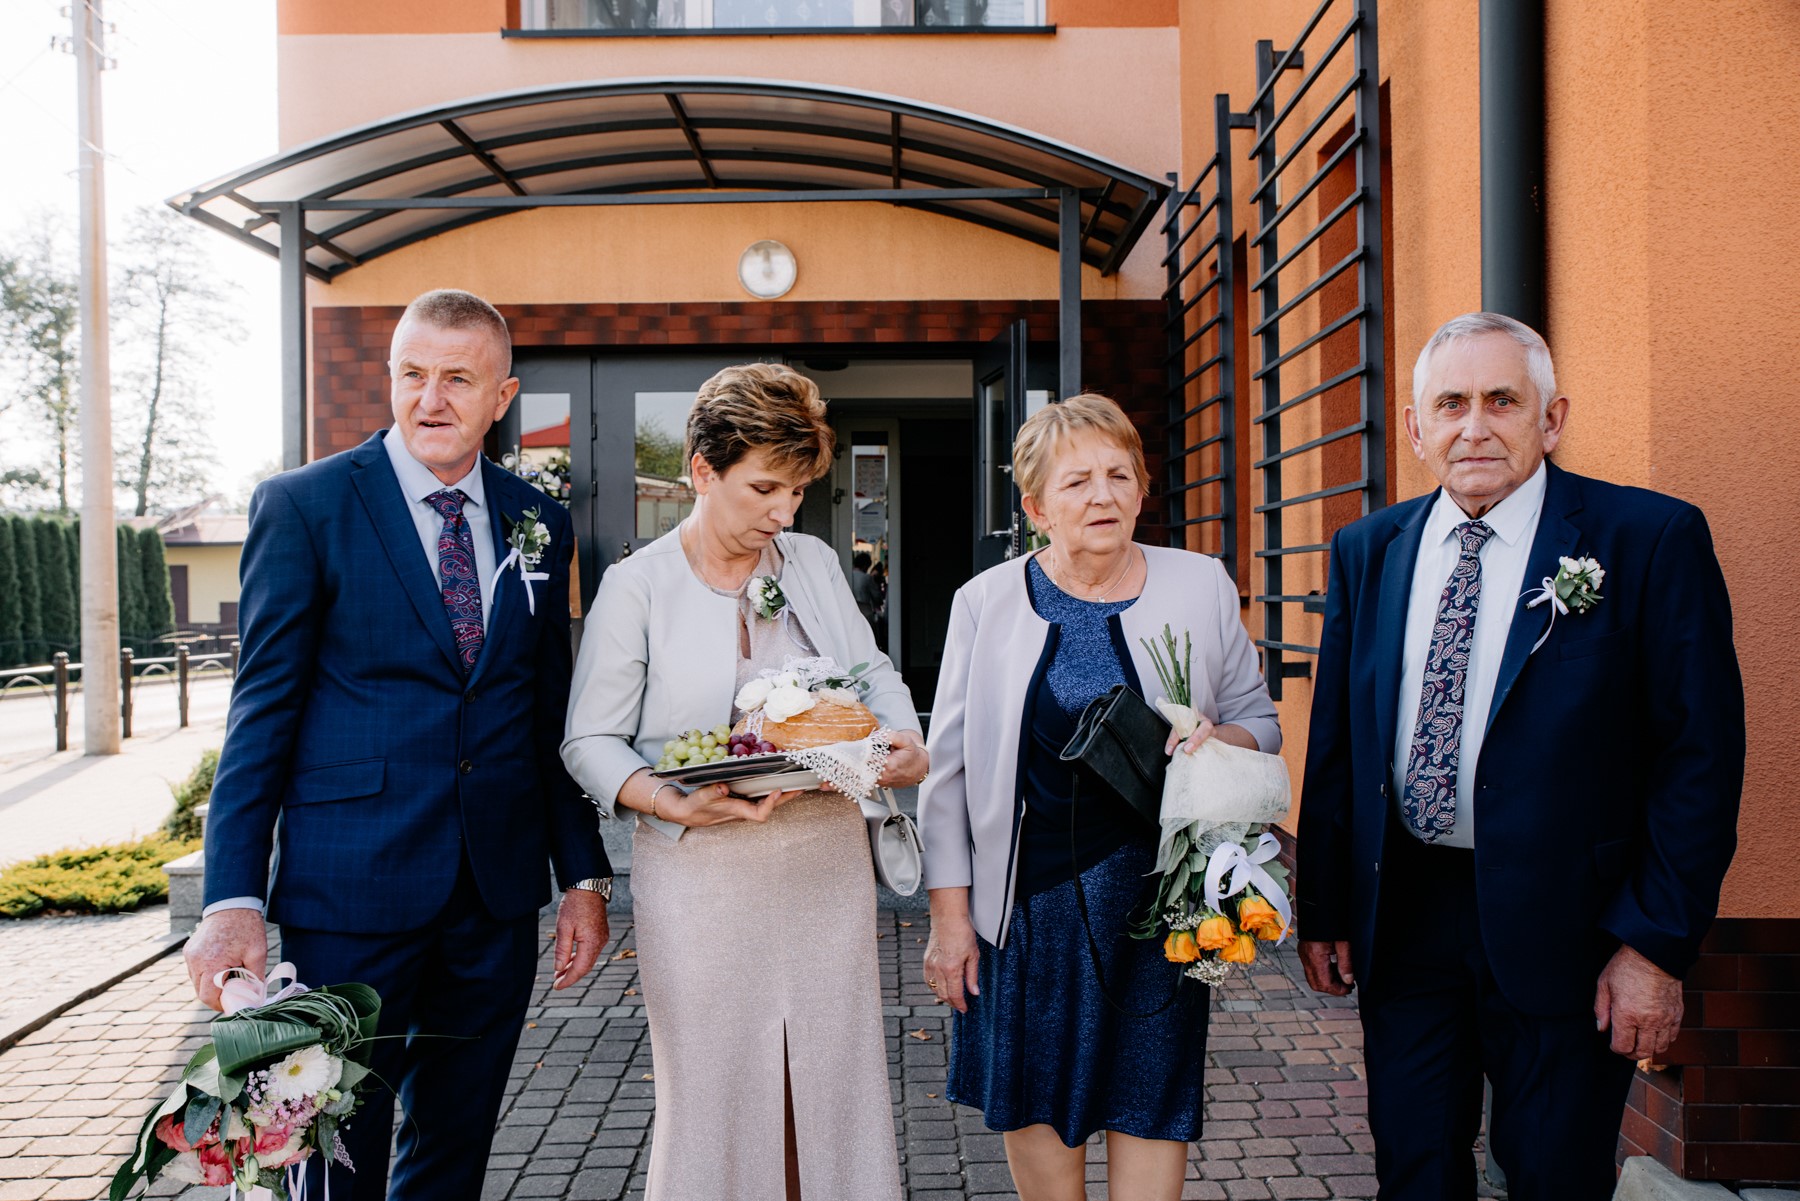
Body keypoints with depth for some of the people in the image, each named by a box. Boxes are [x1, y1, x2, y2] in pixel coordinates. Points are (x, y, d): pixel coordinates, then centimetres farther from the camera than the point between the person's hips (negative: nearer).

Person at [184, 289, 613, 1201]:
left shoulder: (540, 524, 8)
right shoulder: (303, 505, -3)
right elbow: (263, 710, -5)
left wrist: (583, 874, 8)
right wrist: (233, 898, -11)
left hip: (500, 891, 4)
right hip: (352, 887, -3)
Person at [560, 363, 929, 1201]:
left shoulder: (814, 563, 9)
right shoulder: (637, 585, -4)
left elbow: (874, 675, 16)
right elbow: (591, 740, -3)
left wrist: (907, 742, -5)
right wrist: (673, 804, -20)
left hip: (829, 860, 4)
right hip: (702, 873, -4)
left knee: (837, 1083, 11)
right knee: (712, 1097, 5)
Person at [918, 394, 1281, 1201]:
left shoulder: (1201, 586, 2)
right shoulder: (985, 602, 0)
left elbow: (1258, 721, 10)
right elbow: (950, 765, 2)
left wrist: (1219, 741, -14)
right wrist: (949, 915, -1)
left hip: (1157, 897, 0)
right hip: (1027, 900, 0)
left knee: (1151, 1100, 6)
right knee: (1033, 1103, 10)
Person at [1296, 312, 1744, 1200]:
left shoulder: (1652, 539, -8)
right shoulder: (1366, 551, 4)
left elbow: (1701, 755, -8)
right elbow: (1334, 744, 7)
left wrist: (1658, 944, -11)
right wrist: (1324, 910, 6)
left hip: (1560, 927, -3)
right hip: (1401, 917, 3)